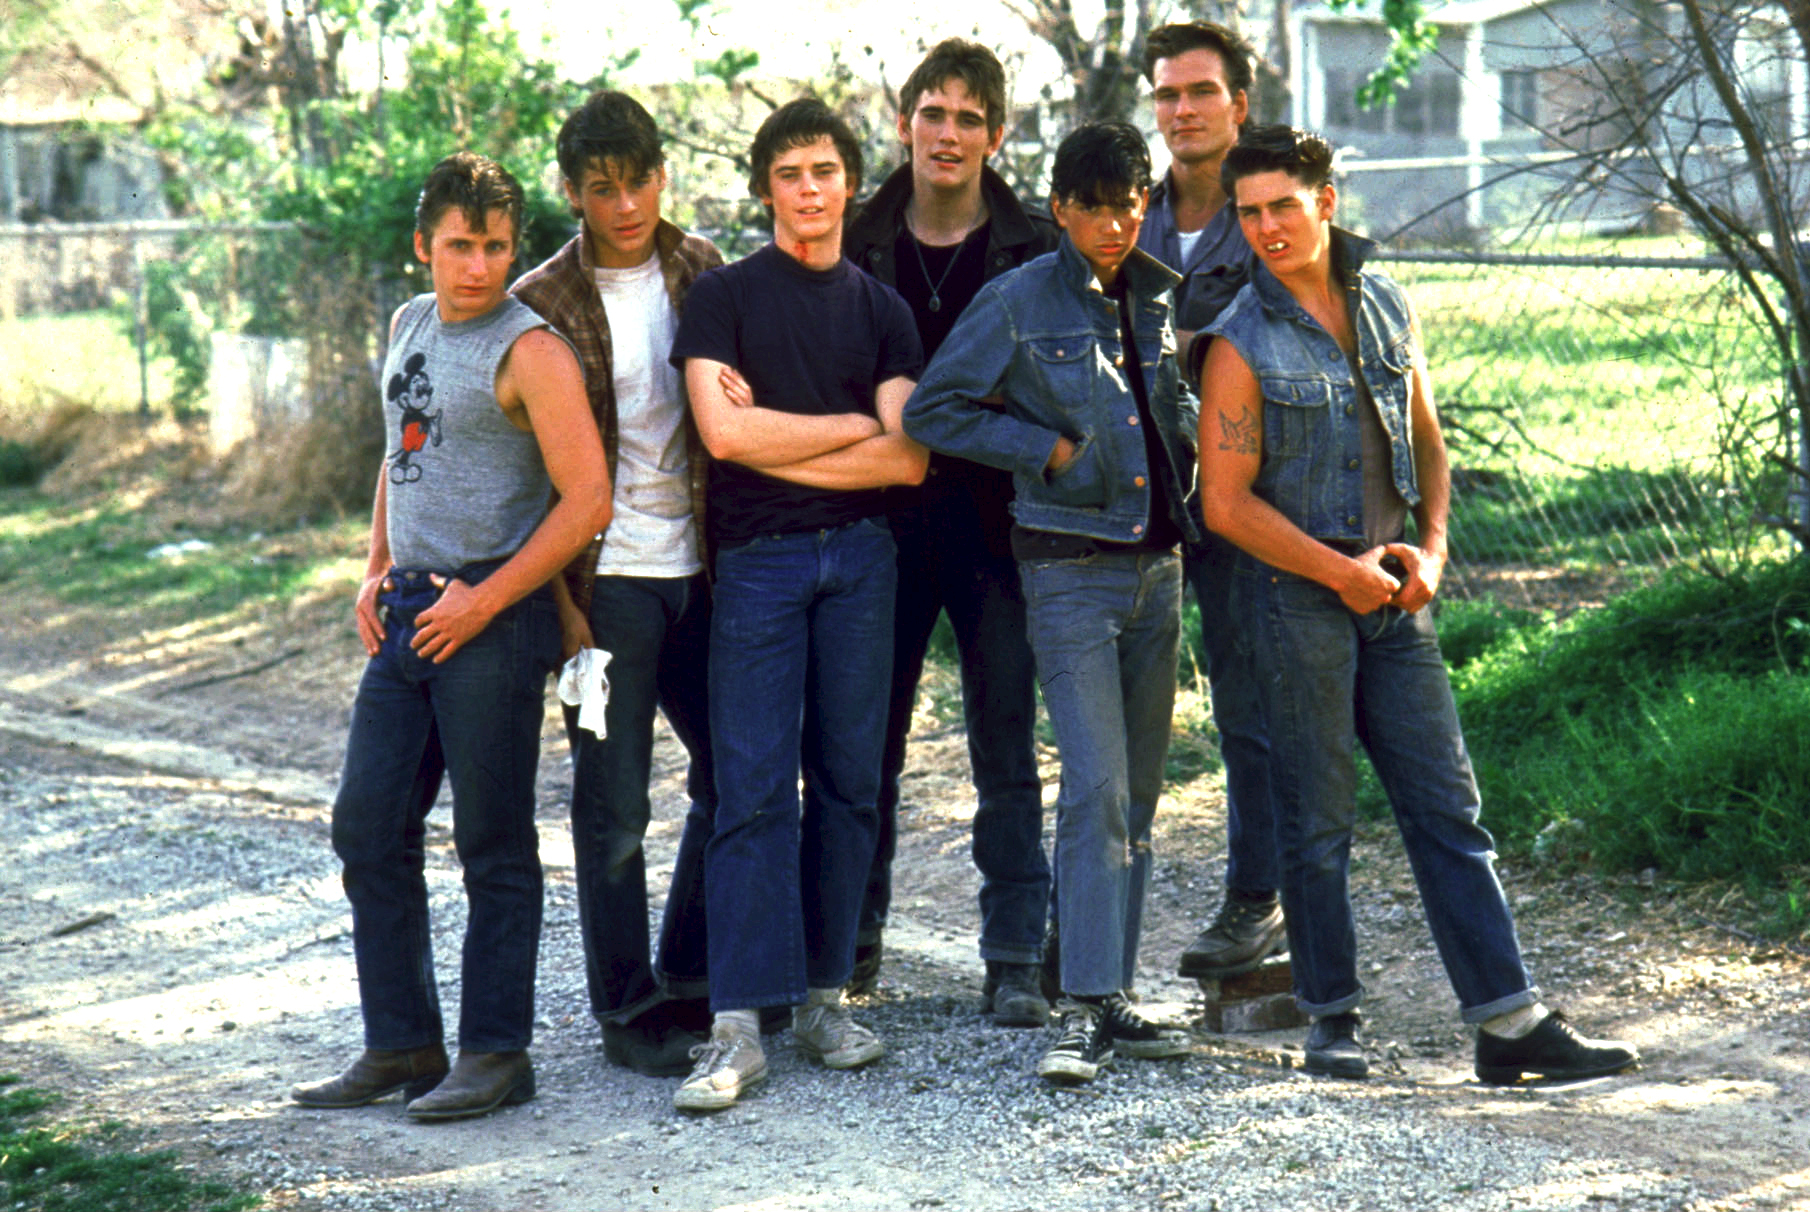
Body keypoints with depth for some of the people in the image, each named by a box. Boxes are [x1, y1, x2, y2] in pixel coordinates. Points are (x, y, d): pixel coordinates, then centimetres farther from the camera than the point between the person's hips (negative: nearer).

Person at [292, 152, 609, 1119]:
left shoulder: (529, 351, -11)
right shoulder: (410, 325, 12)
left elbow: (587, 500, -16)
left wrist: (485, 600, -15)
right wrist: (376, 570, 14)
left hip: (491, 618, -8)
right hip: (407, 616, 8)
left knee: (492, 845, 0)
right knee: (367, 826, 8)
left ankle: (496, 1054, 9)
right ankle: (401, 1045, 18)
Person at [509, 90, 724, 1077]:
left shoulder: (703, 272, 7)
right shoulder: (544, 303, -6)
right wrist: (561, 605, -10)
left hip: (699, 567, 5)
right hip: (606, 579, -4)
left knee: (733, 775, 10)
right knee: (613, 803, 0)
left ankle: (687, 978, 27)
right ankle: (627, 1010, 12)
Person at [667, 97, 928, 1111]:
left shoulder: (882, 311, 11)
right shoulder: (724, 298, 4)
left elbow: (909, 461, 1)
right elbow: (724, 429, -11)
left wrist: (775, 440, -6)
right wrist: (857, 425, -2)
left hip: (861, 555, 3)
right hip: (759, 559, -3)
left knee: (849, 781, 4)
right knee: (754, 789, -8)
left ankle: (825, 993, 13)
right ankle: (739, 1027, -10)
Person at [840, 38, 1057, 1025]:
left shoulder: (1035, 250, 1)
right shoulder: (856, 245, 5)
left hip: (997, 525, -1)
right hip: (885, 524, 1)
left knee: (1006, 753, 3)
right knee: (869, 741, 8)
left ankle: (1014, 959, 9)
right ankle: (853, 939, 21)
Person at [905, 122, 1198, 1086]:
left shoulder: (1161, 297, 9)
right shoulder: (1018, 302, -6)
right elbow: (932, 411, -6)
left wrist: (1184, 439, 8)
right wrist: (1052, 449, -9)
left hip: (1156, 563, 6)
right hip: (1071, 566, -6)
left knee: (1138, 791, 9)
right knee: (1096, 784, -14)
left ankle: (1116, 995, 17)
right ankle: (1085, 1009, -12)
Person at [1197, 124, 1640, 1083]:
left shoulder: (1386, 307, 8)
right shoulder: (1242, 343, -6)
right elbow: (1226, 503, -9)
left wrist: (1430, 546, 0)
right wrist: (1340, 570, -12)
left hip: (1393, 599, 4)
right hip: (1295, 597, -4)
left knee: (1448, 807, 3)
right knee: (1316, 820, 2)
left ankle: (1510, 1022, 3)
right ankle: (1332, 1021, 14)